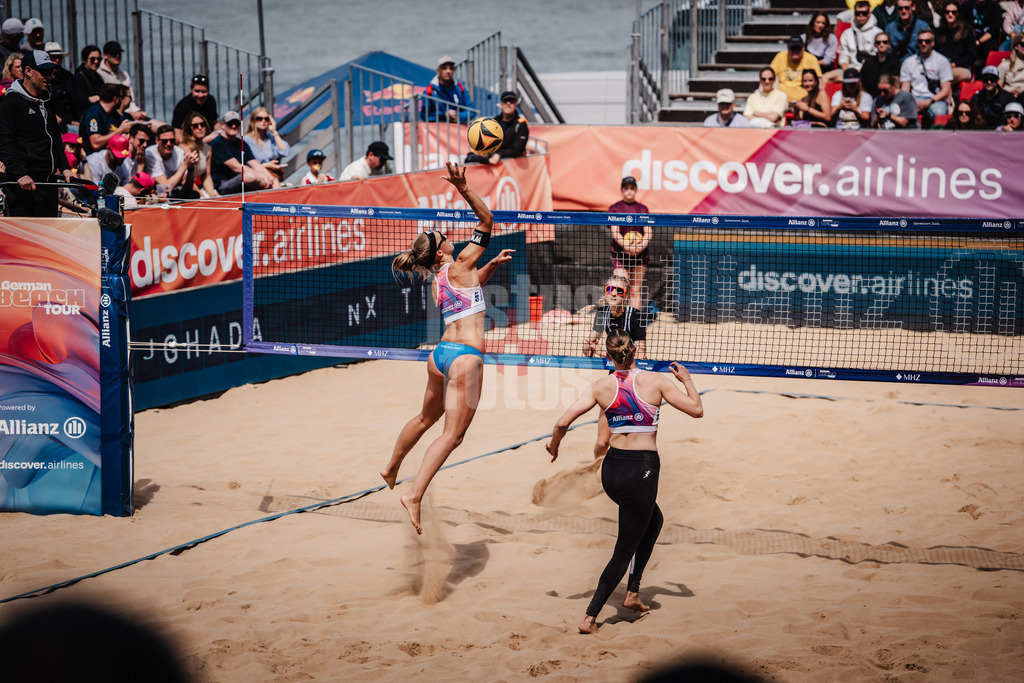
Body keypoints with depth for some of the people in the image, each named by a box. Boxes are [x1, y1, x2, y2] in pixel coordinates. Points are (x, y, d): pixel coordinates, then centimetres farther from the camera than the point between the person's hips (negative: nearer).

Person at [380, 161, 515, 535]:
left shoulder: (437, 280, 15)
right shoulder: (460, 265, -7)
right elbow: (487, 220, -5)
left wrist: (492, 264, 26)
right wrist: (465, 189, -13)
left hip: (441, 353, 9)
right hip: (466, 356, -9)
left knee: (427, 417, 30)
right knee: (453, 434, -8)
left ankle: (392, 468, 46)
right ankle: (414, 496, -18)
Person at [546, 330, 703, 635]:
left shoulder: (600, 387, -1)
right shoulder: (656, 381, -8)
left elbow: (563, 422, -7)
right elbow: (697, 410, -2)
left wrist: (554, 445, 12)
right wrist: (686, 379, 14)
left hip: (612, 467, 5)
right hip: (642, 470, -5)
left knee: (654, 519, 31)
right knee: (625, 550, 7)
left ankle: (632, 593, 30)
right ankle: (590, 618, 5)